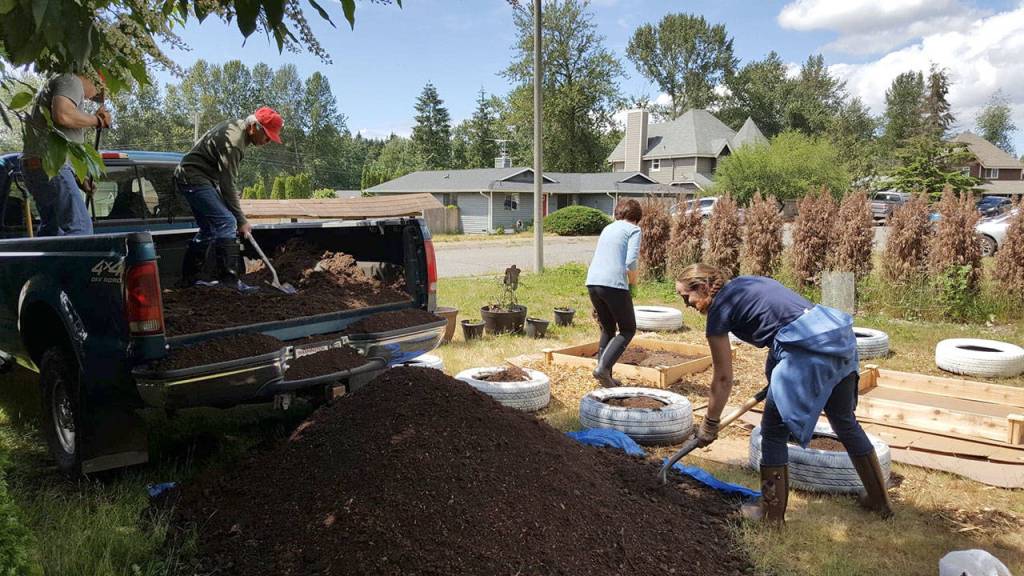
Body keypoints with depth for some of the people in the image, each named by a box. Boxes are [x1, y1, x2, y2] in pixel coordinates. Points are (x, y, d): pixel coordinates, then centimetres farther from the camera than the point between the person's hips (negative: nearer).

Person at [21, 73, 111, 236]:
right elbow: (63, 115, -24)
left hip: (36, 165, 11)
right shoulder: (72, 80, -3)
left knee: (52, 229, 13)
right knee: (80, 227, -17)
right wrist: (97, 120, -9)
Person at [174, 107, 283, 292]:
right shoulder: (232, 140, -24)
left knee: (210, 228, 14)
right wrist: (241, 220, -17)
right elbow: (227, 185, -22)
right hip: (194, 178, -11)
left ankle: (189, 279, 21)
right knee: (226, 222, -18)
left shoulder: (236, 127, 7)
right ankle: (230, 280, -20)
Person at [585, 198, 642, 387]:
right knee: (628, 330, 8)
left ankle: (605, 374, 16)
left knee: (607, 329, 20)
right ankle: (603, 367, -8)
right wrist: (633, 283, 7)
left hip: (592, 281, 7)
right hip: (614, 284, -6)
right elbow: (631, 262, -11)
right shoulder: (634, 230, 2)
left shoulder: (607, 228, 22)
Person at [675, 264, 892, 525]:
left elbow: (723, 379, 3)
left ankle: (772, 512, 20)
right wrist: (775, 377, 29)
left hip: (808, 348, -9)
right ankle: (880, 499, 40)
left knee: (774, 431, 9)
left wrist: (710, 425, 14)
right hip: (839, 335, 9)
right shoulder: (745, 283, 20)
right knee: (845, 421, 25)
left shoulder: (719, 309, -1)